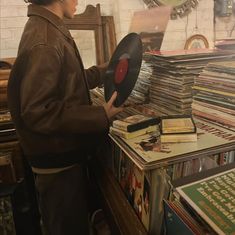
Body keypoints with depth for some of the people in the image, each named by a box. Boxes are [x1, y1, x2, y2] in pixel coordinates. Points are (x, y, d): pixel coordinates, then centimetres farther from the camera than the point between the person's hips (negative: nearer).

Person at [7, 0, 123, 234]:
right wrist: (100, 116, -25)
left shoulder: (47, 28, 9)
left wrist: (105, 71, 18)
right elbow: (39, 111, -27)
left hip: (61, 150, 9)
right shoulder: (42, 41, -23)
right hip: (57, 157, -9)